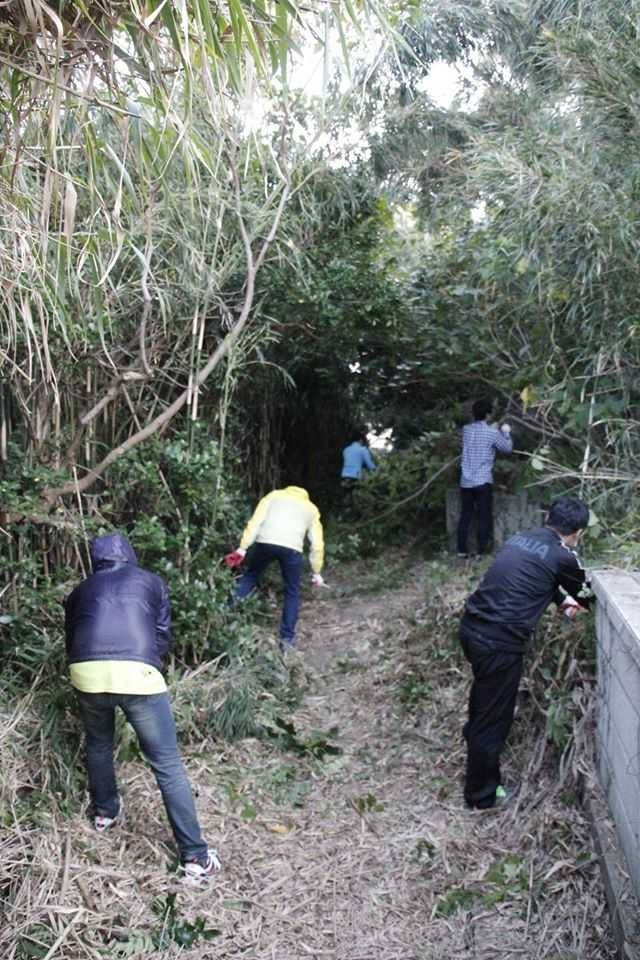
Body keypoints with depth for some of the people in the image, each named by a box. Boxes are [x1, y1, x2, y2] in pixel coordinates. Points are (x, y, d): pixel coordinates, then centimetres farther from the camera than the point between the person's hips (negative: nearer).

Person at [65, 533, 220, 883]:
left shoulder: (80, 590, 29)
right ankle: (195, 858, 10)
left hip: (85, 672, 3)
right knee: (167, 766, 7)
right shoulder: (151, 582, 25)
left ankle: (105, 813, 52)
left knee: (98, 745, 32)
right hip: (137, 673, -2)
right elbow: (162, 636, 23)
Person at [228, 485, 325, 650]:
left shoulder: (274, 495, 28)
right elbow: (317, 544, 25)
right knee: (292, 592, 16)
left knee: (250, 575, 25)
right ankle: (287, 638, 16)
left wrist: (242, 548, 8)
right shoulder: (311, 508, 30)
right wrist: (316, 572, 32)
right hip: (292, 548, 0)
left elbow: (255, 522, 12)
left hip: (265, 542, 0)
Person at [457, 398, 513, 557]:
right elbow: (507, 448, 6)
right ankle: (481, 552, 6)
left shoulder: (466, 429, 5)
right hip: (483, 481, -4)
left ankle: (461, 550, 12)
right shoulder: (492, 433, -9)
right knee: (484, 517, 4)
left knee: (465, 516, 10)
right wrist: (505, 432, 21)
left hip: (466, 481, 4)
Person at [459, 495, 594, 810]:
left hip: (472, 627, 8)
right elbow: (586, 596, 11)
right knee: (494, 718, 9)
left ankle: (473, 733, 62)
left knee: (484, 686, 35)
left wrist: (562, 600, 30)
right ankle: (482, 794, 24)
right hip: (499, 642, -8)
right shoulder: (562, 557, -8)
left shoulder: (519, 539, 12)